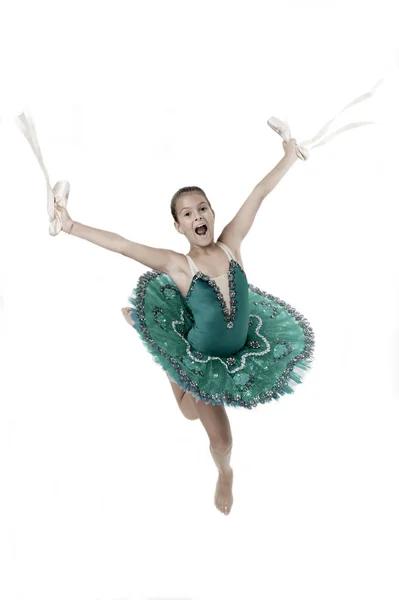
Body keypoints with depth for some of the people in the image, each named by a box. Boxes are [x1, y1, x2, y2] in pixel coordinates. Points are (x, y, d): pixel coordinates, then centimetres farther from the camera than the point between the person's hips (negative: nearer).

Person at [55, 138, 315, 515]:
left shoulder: (231, 243, -14)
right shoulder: (178, 266, -22)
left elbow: (259, 192, -11)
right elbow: (120, 244, -26)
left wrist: (291, 154, -7)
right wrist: (70, 227, -30)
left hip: (242, 352, 4)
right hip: (203, 363, -4)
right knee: (221, 439, 3)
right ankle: (224, 475, 42)